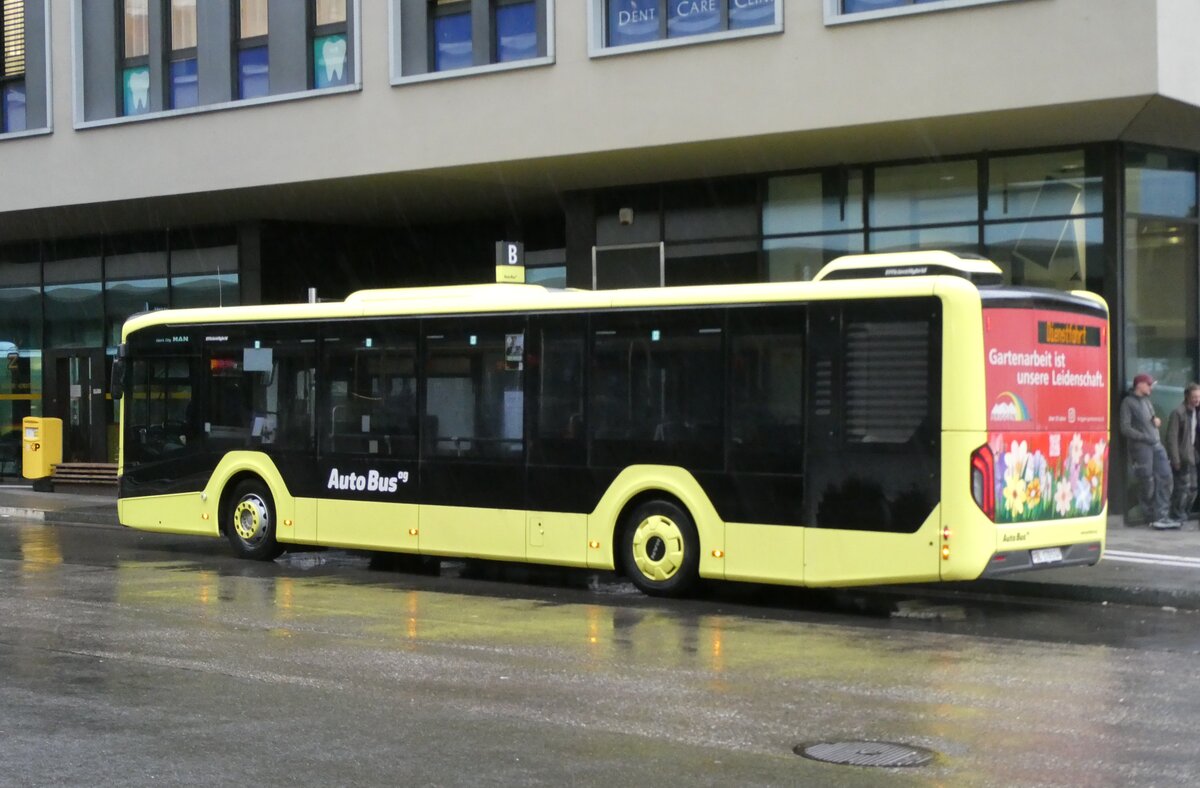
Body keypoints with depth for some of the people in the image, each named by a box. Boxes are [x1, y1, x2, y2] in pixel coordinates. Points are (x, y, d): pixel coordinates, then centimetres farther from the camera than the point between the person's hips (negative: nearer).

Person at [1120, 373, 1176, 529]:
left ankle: (1162, 515, -2)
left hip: (1156, 445, 7)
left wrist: (1156, 420, 5)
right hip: (1141, 447, -7)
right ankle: (1151, 517, 5)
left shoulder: (1147, 400, 19)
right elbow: (1125, 428, -10)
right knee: (1147, 483, -4)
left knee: (1164, 477, -3)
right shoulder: (1128, 402, -3)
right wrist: (1146, 438, -13)